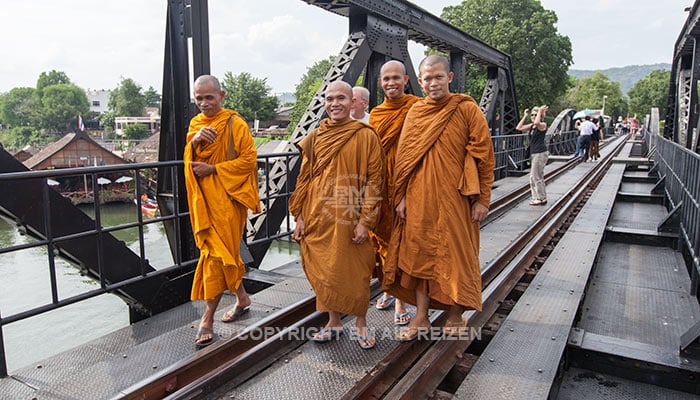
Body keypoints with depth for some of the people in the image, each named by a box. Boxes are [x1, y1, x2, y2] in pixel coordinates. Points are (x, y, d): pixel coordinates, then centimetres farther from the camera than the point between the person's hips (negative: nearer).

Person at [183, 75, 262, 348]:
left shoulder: (234, 124, -7)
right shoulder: (195, 124, 12)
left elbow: (249, 159, -12)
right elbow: (189, 161, 9)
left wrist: (213, 169, -17)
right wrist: (194, 142, -12)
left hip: (227, 195, -6)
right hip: (204, 197, 6)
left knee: (217, 252, -5)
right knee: (226, 250, 13)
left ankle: (208, 316, 3)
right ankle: (242, 298, 30)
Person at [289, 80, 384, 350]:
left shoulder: (366, 136, -3)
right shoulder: (314, 138, 7)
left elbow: (374, 179, -5)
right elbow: (303, 178, 10)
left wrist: (365, 220, -10)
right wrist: (299, 216, 5)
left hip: (350, 217, -3)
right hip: (318, 216, 3)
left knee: (355, 270, 6)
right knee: (324, 269, 11)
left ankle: (360, 323, 27)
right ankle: (334, 322, 29)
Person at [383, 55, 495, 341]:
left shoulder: (467, 110, -3)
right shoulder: (415, 113, 7)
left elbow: (484, 156, -4)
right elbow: (403, 157, 9)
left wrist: (481, 199, -7)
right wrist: (401, 197, 4)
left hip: (455, 199, -3)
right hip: (419, 198, 4)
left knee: (456, 254, 6)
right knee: (420, 253, 8)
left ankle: (455, 316, 26)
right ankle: (421, 318, 22)